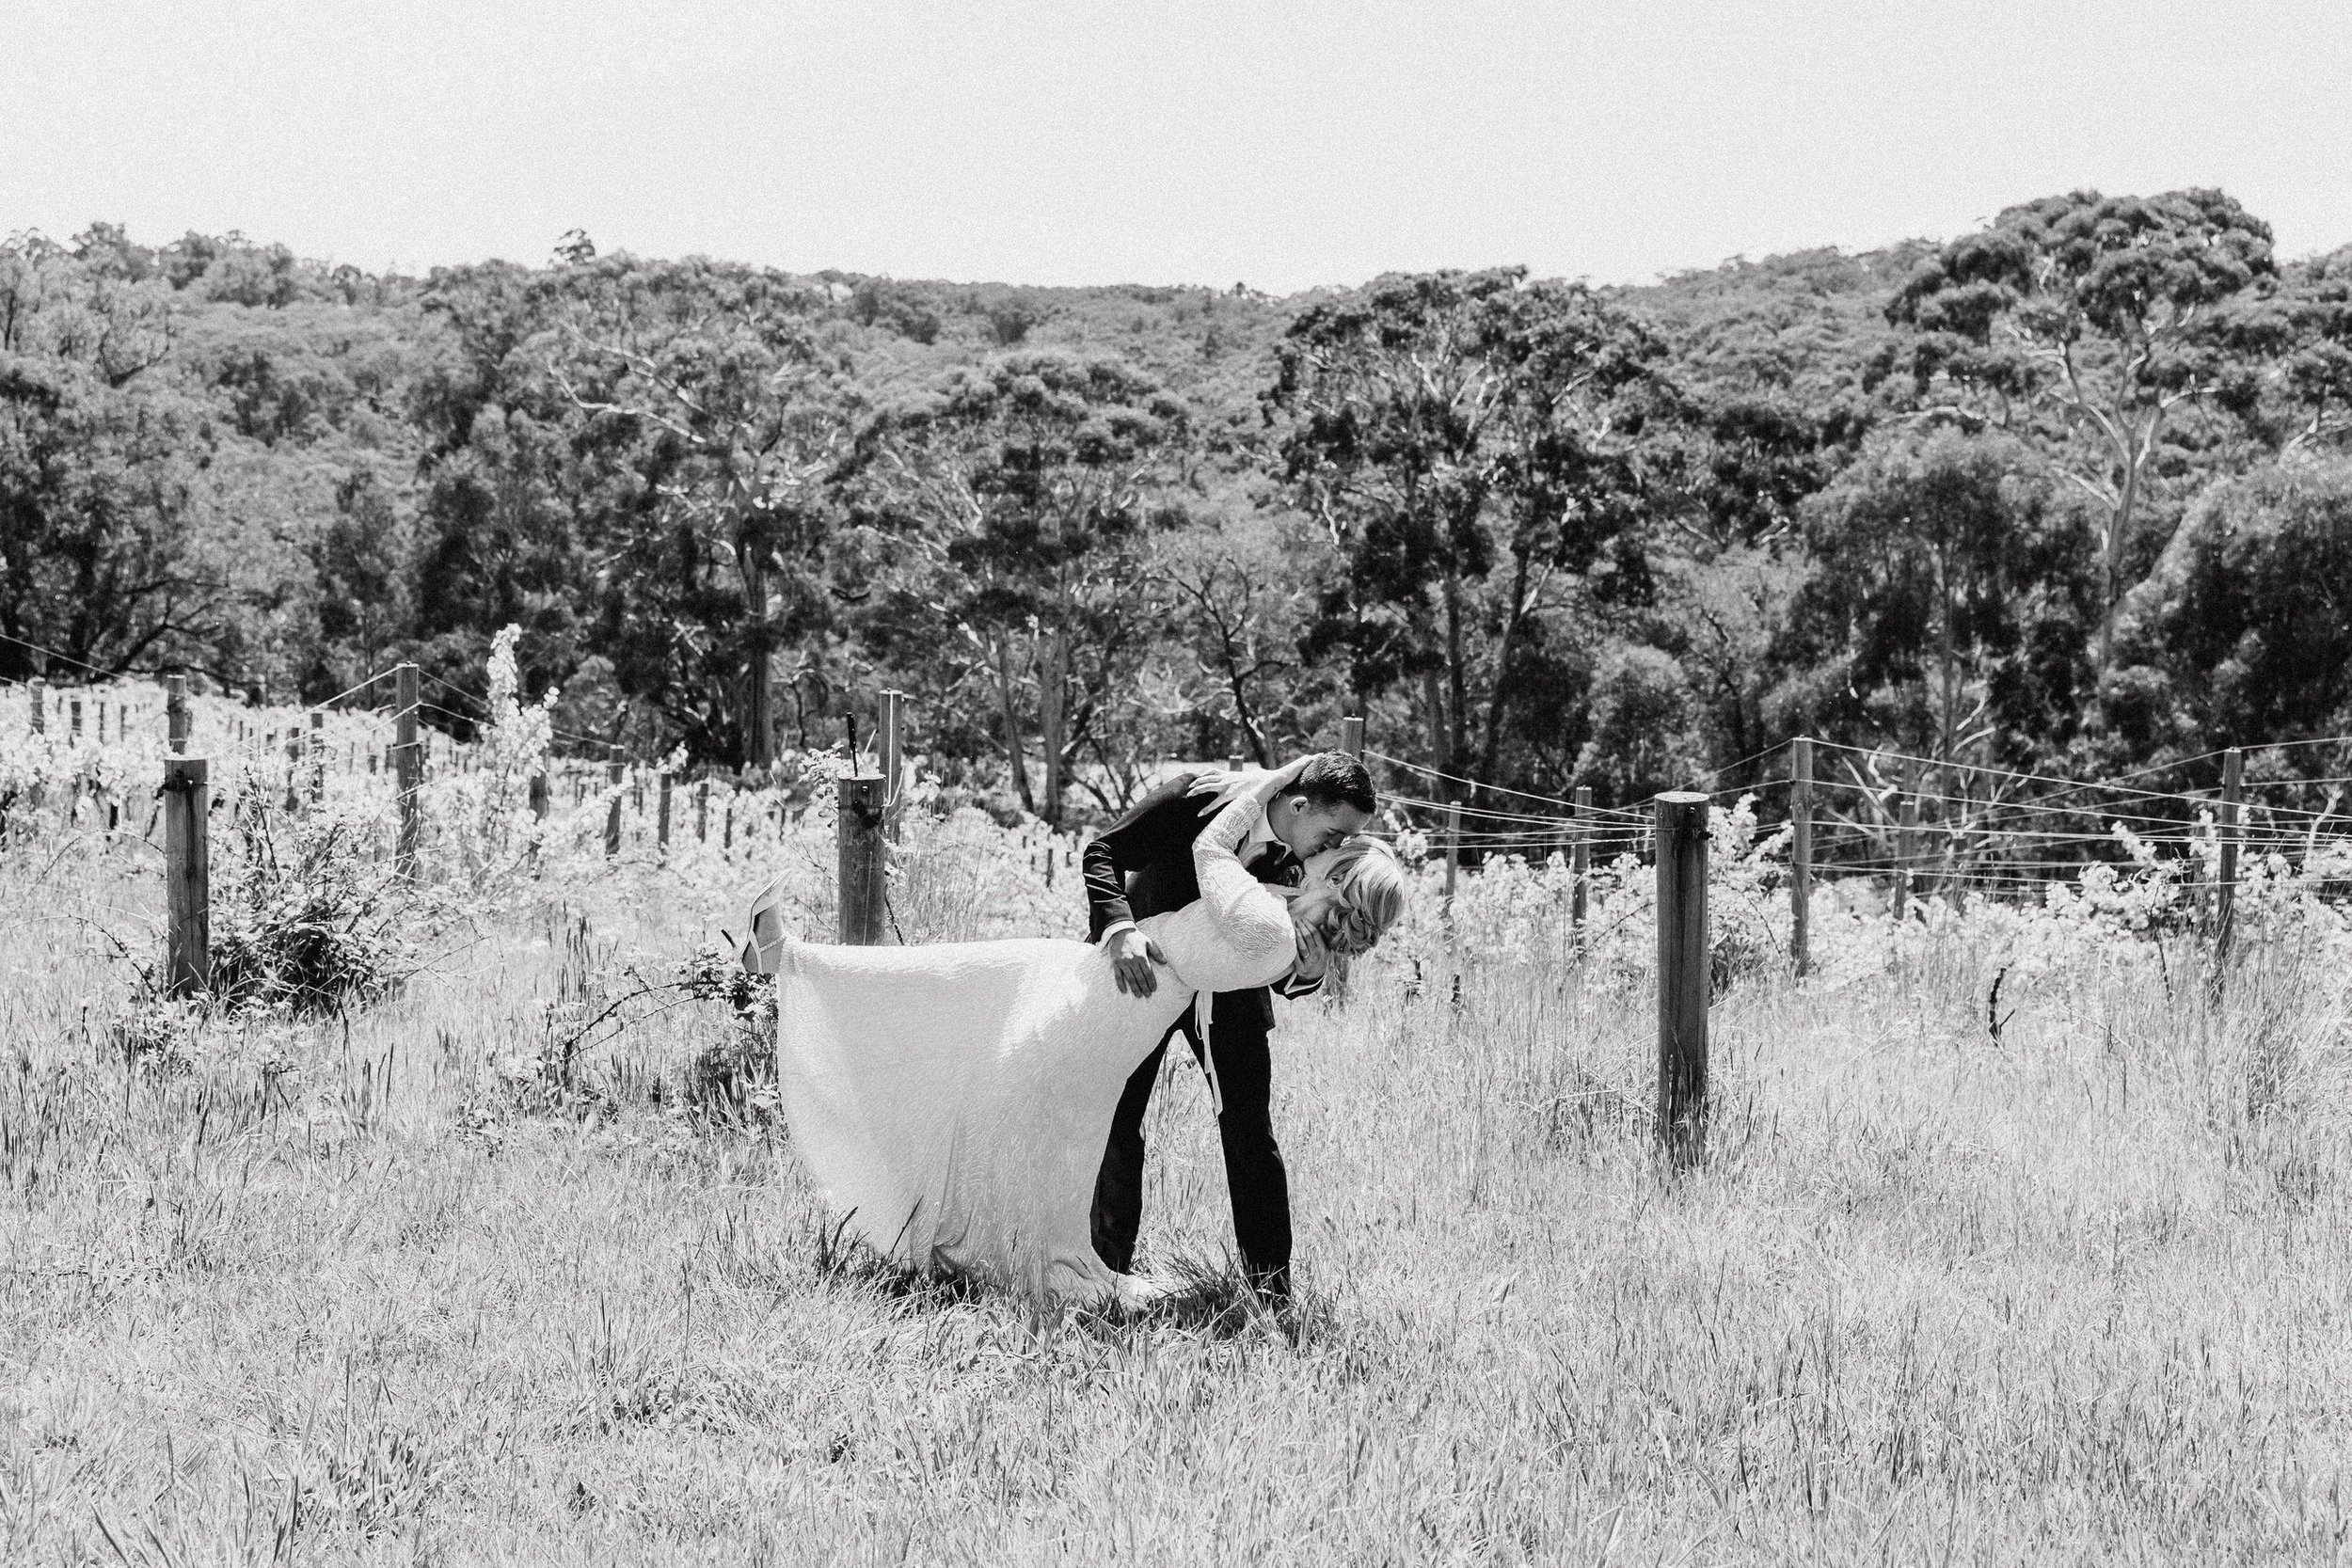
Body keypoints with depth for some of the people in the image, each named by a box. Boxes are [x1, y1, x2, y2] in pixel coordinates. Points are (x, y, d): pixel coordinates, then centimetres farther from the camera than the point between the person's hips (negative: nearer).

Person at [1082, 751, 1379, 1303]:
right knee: (1117, 1121, 0)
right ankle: (1109, 1266, 14)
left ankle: (1270, 1282, 3)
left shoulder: (1304, 866, -17)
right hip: (1142, 964, -2)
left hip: (1229, 989, 2)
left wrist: (1309, 969, -32)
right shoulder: (1200, 797, -28)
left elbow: (1287, 980, -8)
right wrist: (1119, 927, -39)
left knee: (1249, 1128, -4)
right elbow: (1102, 853, -23)